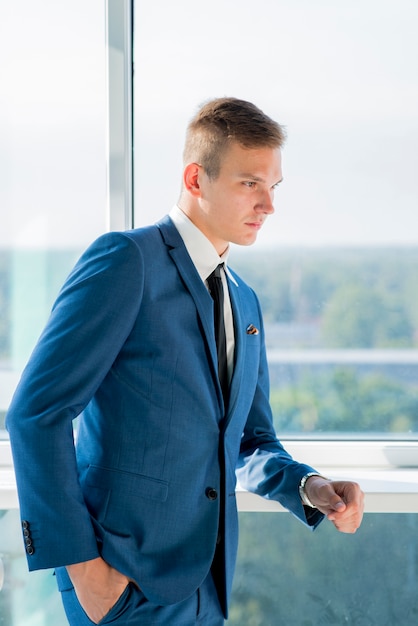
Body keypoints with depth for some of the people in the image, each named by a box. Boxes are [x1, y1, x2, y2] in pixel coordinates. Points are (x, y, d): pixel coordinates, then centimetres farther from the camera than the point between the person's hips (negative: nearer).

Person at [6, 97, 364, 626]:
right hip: (127, 583, -7)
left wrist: (308, 486, -1)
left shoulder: (246, 303, 14)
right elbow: (36, 413, -16)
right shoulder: (125, 260, -11)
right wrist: (80, 563, -18)